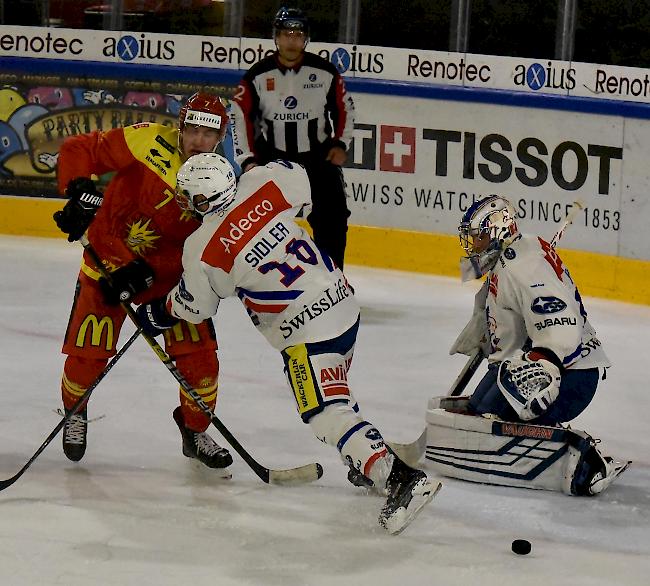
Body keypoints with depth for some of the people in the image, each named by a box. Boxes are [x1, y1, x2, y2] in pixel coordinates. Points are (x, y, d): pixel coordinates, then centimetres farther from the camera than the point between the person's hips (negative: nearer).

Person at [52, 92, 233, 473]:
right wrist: (81, 190, -31)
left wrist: (144, 271, -25)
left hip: (169, 271, 2)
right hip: (106, 258, -2)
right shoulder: (149, 143, -18)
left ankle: (196, 432, 19)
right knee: (87, 355, -3)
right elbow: (77, 150, -15)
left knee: (200, 353, -4)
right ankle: (75, 413, 30)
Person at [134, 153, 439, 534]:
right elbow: (299, 180, 16)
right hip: (342, 300, 8)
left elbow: (194, 306, 4)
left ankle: (400, 477, -23)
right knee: (335, 395, 27)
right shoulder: (261, 184, -4)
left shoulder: (204, 249, -13)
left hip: (306, 331, -8)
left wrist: (156, 315, 23)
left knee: (327, 413, -10)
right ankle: (367, 464, 36)